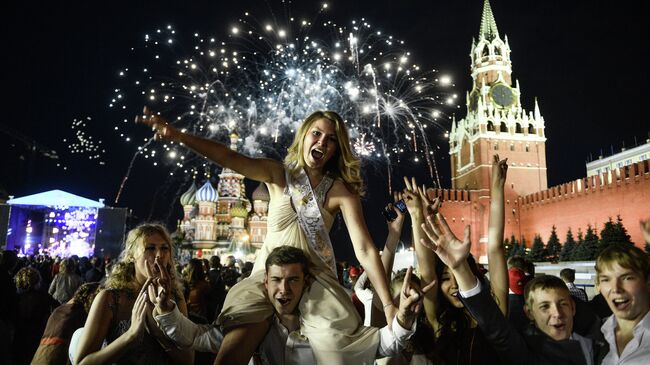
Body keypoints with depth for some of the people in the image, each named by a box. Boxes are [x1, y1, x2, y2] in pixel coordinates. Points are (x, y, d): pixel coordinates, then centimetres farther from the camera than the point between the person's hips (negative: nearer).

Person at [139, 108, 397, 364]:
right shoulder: (278, 174, -1)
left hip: (316, 278, 0)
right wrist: (178, 136, -29)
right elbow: (230, 158, -15)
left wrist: (388, 306, -16)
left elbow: (364, 249, -10)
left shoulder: (341, 190, -4)